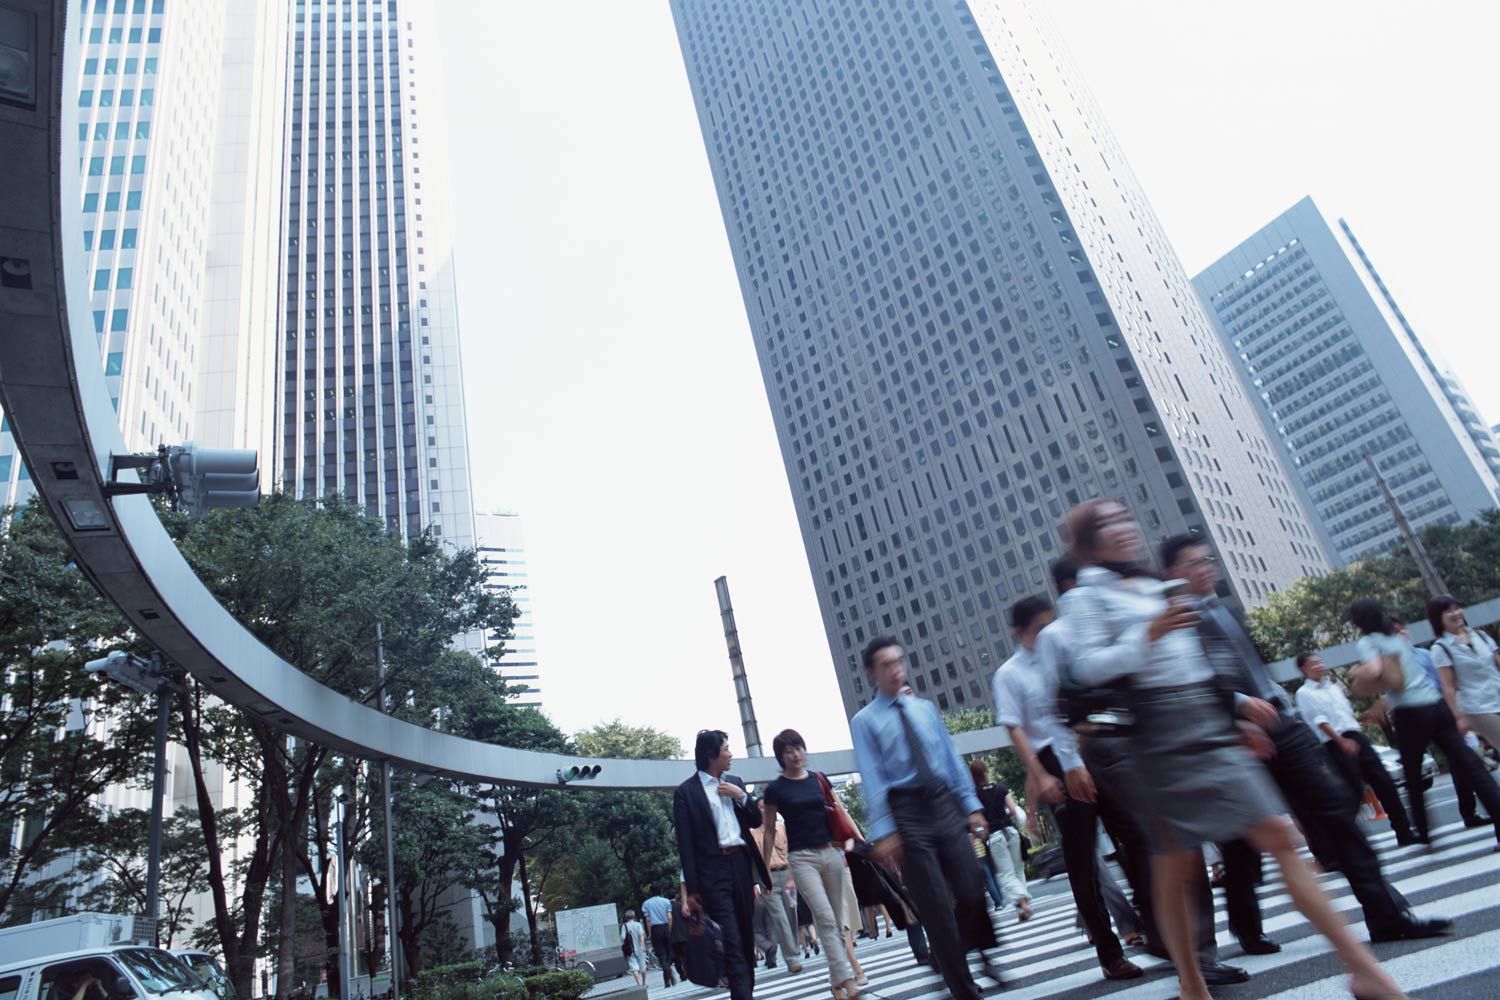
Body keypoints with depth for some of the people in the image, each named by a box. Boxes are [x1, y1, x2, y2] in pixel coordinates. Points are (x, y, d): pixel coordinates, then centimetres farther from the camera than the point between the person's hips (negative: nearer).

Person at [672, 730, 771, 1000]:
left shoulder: (735, 783, 14)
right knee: (732, 942, -11)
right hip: (713, 871, -6)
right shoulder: (686, 792, -4)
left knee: (747, 937, 12)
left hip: (742, 865, 6)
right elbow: (685, 843, -6)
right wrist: (691, 888, -10)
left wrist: (741, 796, -2)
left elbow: (756, 821, 15)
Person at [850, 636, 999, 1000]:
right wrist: (884, 831, -13)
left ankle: (976, 950, 38)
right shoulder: (865, 721, -1)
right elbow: (872, 778, -7)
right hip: (908, 813, -4)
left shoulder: (925, 708, 14)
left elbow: (952, 758, 13)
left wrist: (971, 805, 7)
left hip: (946, 805, 4)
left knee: (971, 891, 6)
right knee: (935, 905, -1)